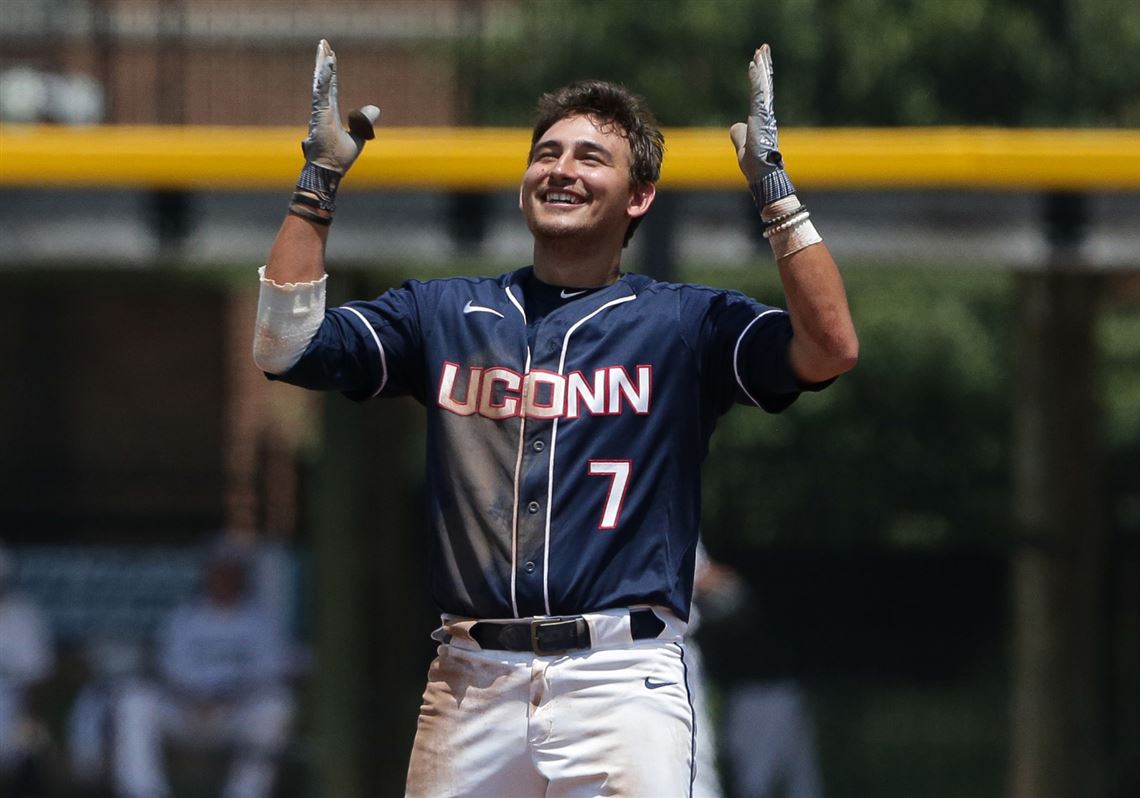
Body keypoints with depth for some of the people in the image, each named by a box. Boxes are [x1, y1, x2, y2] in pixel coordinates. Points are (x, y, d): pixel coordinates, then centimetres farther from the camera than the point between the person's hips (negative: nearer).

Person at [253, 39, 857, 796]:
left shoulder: (686, 323, 7)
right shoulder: (444, 314, 16)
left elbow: (830, 349, -9)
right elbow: (284, 345, 8)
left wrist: (772, 183, -11)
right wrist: (319, 182, 4)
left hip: (623, 678, -3)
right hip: (472, 683, 3)